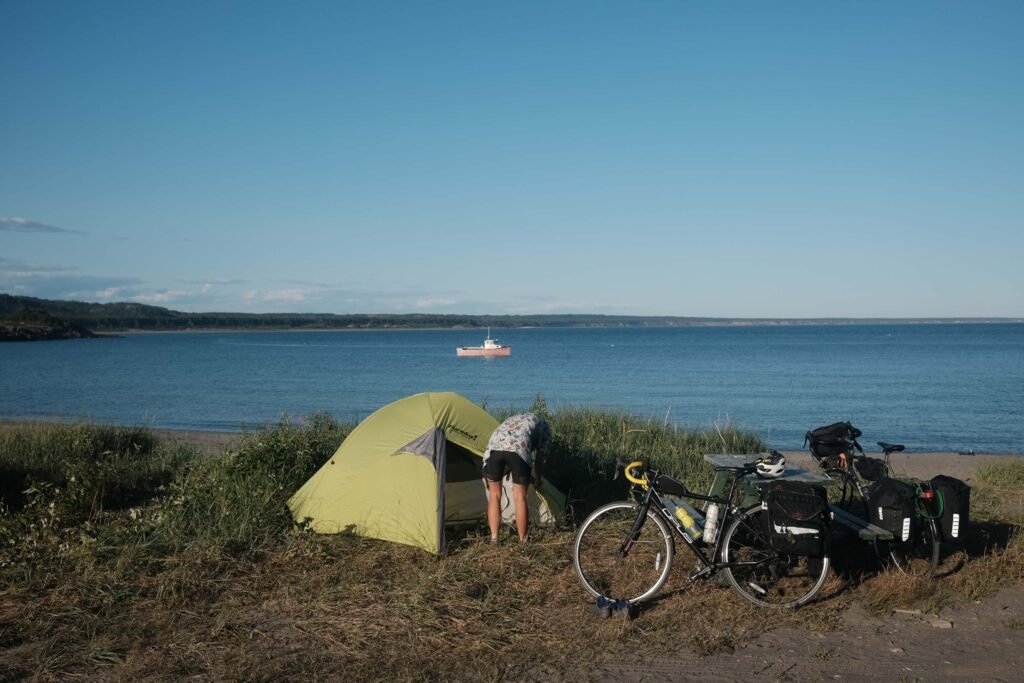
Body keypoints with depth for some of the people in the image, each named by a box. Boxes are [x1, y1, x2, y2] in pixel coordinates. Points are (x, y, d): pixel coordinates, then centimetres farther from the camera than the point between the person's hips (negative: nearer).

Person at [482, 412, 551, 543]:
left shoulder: (512, 420, 43)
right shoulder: (543, 425, 30)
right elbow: (540, 458, 28)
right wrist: (537, 479, 47)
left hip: (493, 446, 4)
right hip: (518, 449, -4)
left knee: (494, 495, 16)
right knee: (520, 497, 8)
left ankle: (494, 540, 16)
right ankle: (522, 542, 13)